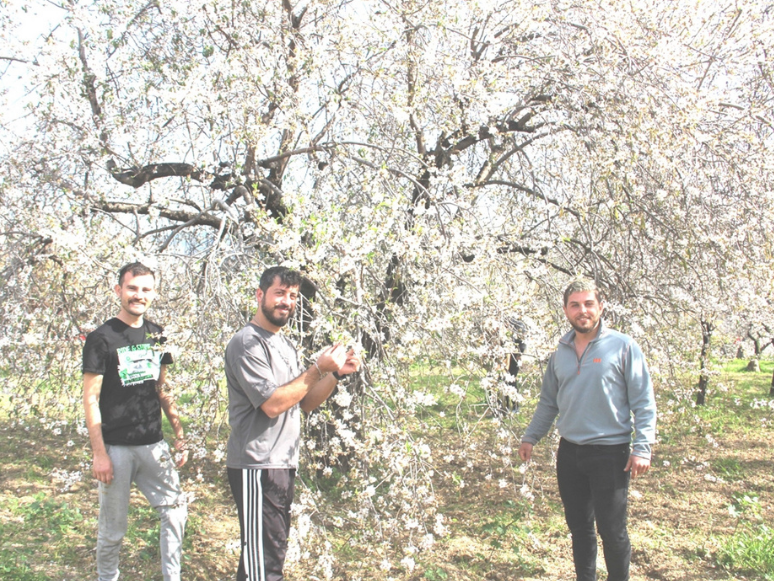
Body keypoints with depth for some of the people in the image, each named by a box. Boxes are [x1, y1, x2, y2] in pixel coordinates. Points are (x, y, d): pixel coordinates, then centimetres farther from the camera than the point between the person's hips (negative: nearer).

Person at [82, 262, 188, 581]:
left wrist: (179, 435, 11)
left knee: (176, 512, 1)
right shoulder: (101, 338, -6)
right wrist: (99, 453, -13)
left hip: (153, 444, 5)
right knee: (113, 529, 5)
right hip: (116, 447, -5)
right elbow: (90, 399, -8)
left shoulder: (156, 336, 10)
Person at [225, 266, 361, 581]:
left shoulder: (285, 345, 16)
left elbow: (303, 403, 14)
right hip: (257, 466, -9)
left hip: (284, 464, 9)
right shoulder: (247, 343, -13)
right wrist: (319, 369, -17)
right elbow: (272, 404, -21)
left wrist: (337, 373, 0)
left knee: (274, 552, 17)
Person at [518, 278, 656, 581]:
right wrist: (530, 437, 11)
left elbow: (644, 403, -7)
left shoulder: (623, 346, -6)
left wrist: (642, 448, -14)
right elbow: (548, 402, 17)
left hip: (610, 453, -5)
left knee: (612, 531, 1)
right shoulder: (560, 352, 9)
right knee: (578, 526, 16)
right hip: (569, 453, 5)